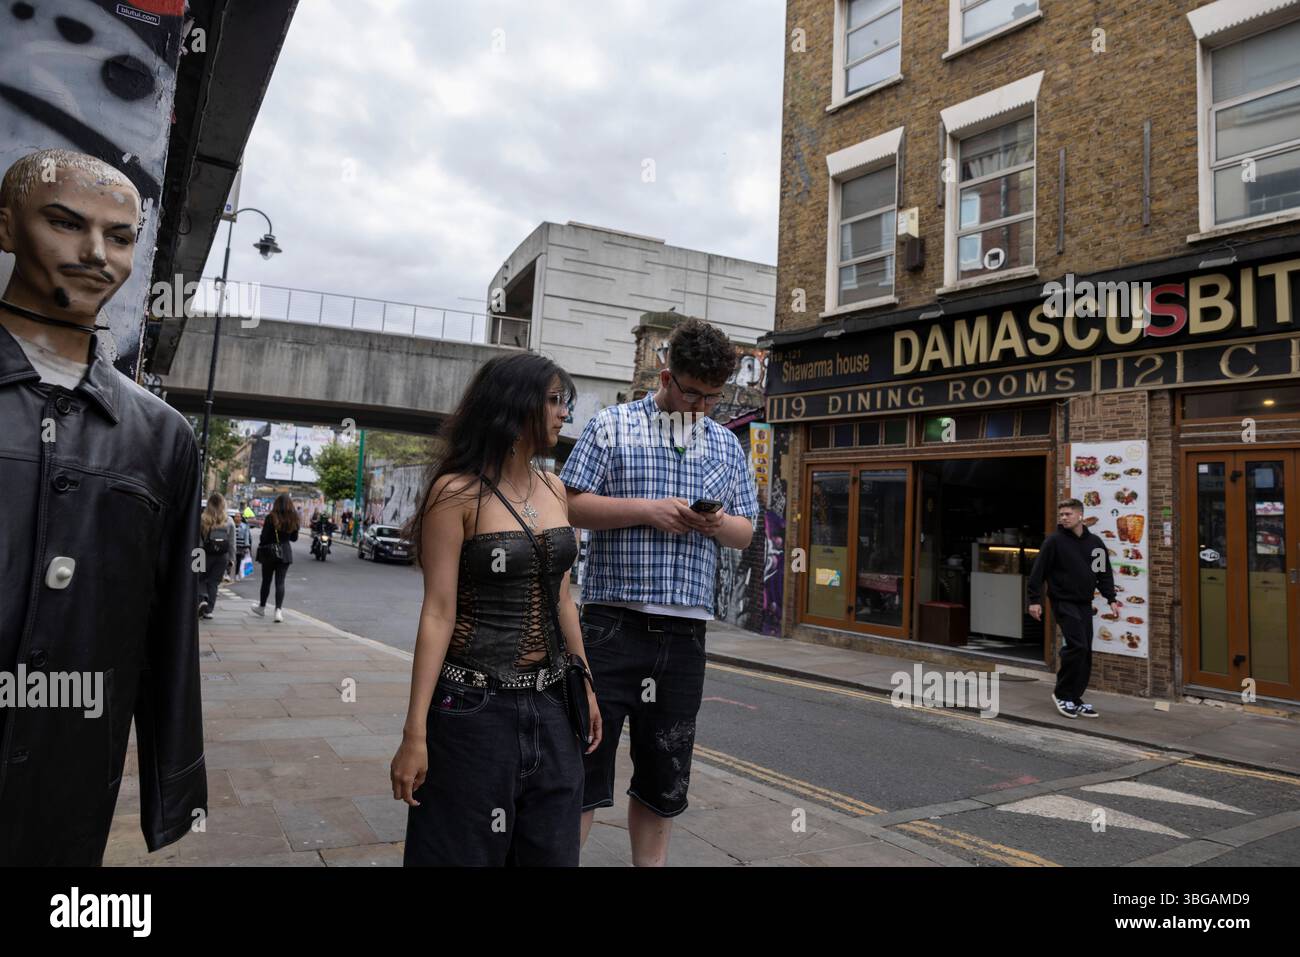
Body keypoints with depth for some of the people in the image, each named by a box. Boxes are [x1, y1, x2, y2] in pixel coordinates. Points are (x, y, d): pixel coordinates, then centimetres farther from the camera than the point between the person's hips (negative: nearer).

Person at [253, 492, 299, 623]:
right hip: (285, 552, 2)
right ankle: (278, 610, -7)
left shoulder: (271, 517, -13)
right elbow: (294, 538, 7)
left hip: (270, 552, -2)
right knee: (280, 582, 3)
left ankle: (262, 607, 30)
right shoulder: (293, 518, -2)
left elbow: (264, 537, -11)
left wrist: (261, 544, 7)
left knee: (266, 581, 13)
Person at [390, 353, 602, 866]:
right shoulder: (456, 493, -11)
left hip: (550, 703, 6)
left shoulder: (554, 489, 7)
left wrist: (586, 688, 15)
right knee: (465, 850, 10)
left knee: (552, 851, 14)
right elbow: (438, 613, -14)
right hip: (476, 705, -5)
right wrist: (415, 733, -15)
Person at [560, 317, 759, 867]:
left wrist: (717, 523, -6)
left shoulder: (726, 445, 15)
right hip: (613, 620, -4)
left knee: (664, 778, 14)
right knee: (584, 762, 0)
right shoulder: (612, 426, 2)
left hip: (685, 629, 4)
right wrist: (648, 509, -15)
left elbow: (745, 531, 17)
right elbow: (573, 506, -4)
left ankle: (650, 861, 30)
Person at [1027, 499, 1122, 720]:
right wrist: (1034, 600, -12)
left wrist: (1110, 598, 2)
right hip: (1064, 602, -6)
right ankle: (1062, 693, 0)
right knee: (1077, 646, -16)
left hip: (1085, 604, 6)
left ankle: (1074, 699, 16)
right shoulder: (1055, 540, -6)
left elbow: (1104, 573, 13)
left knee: (1085, 652, 6)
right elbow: (1038, 571, -8)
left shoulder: (1095, 543, 8)